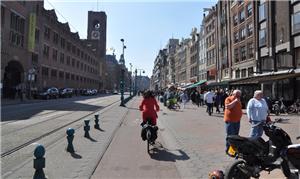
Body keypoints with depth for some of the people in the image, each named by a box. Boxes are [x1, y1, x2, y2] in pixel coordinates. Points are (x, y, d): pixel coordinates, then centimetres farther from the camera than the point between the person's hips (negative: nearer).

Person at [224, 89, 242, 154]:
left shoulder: (238, 100, 14)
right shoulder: (228, 99, -9)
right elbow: (227, 107, -26)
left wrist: (241, 113, 14)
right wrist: (235, 101, -21)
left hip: (237, 121, 8)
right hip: (230, 121, -8)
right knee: (230, 136, -7)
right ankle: (228, 149, 2)